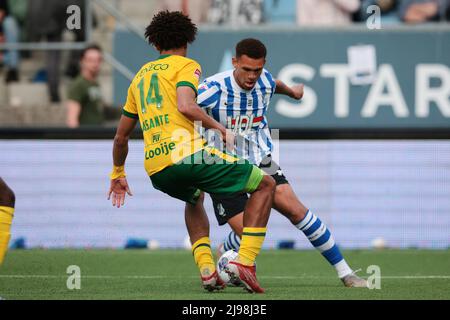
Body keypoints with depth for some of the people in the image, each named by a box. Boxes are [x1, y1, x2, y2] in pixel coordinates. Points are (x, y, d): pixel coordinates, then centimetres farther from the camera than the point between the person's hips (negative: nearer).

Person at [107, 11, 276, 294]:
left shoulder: (140, 76, 25)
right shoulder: (187, 66, 5)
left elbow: (121, 136, 28)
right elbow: (185, 106, -16)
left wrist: (118, 174, 40)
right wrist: (221, 130, -5)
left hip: (155, 170, 7)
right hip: (188, 153, -7)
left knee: (194, 198, 39)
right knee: (265, 185, 8)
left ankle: (207, 270, 20)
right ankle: (244, 262, -6)